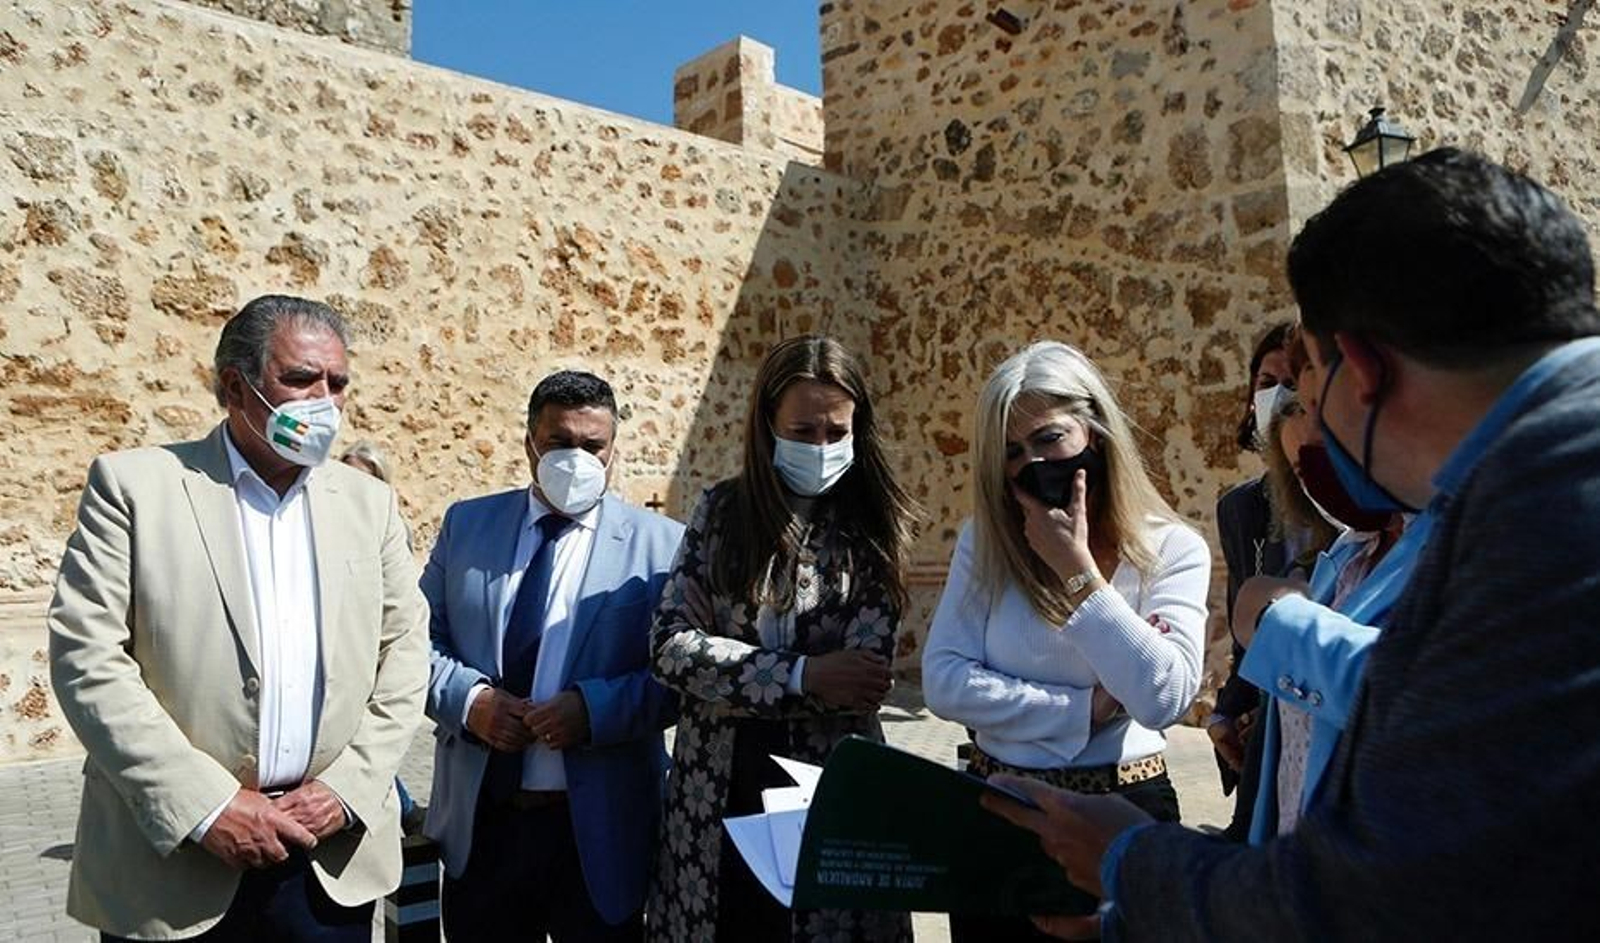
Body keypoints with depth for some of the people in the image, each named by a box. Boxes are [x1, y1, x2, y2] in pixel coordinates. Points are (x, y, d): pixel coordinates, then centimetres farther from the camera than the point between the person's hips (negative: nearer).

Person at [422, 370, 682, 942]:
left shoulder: (661, 545, -4)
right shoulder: (466, 525, 6)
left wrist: (595, 707, -21)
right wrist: (467, 696, -11)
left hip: (600, 826, -2)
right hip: (479, 818, 3)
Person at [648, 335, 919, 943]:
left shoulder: (873, 527, -3)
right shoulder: (722, 511, 0)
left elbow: (865, 681, -11)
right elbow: (671, 646, -8)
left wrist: (729, 683, -13)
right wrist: (801, 675, -16)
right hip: (715, 791, 1)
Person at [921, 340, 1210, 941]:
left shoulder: (1174, 550, -9)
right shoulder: (985, 540, -4)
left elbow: (1164, 699, -22)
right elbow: (944, 682, -11)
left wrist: (1077, 568, -22)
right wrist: (1084, 710, -16)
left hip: (1124, 807, -2)